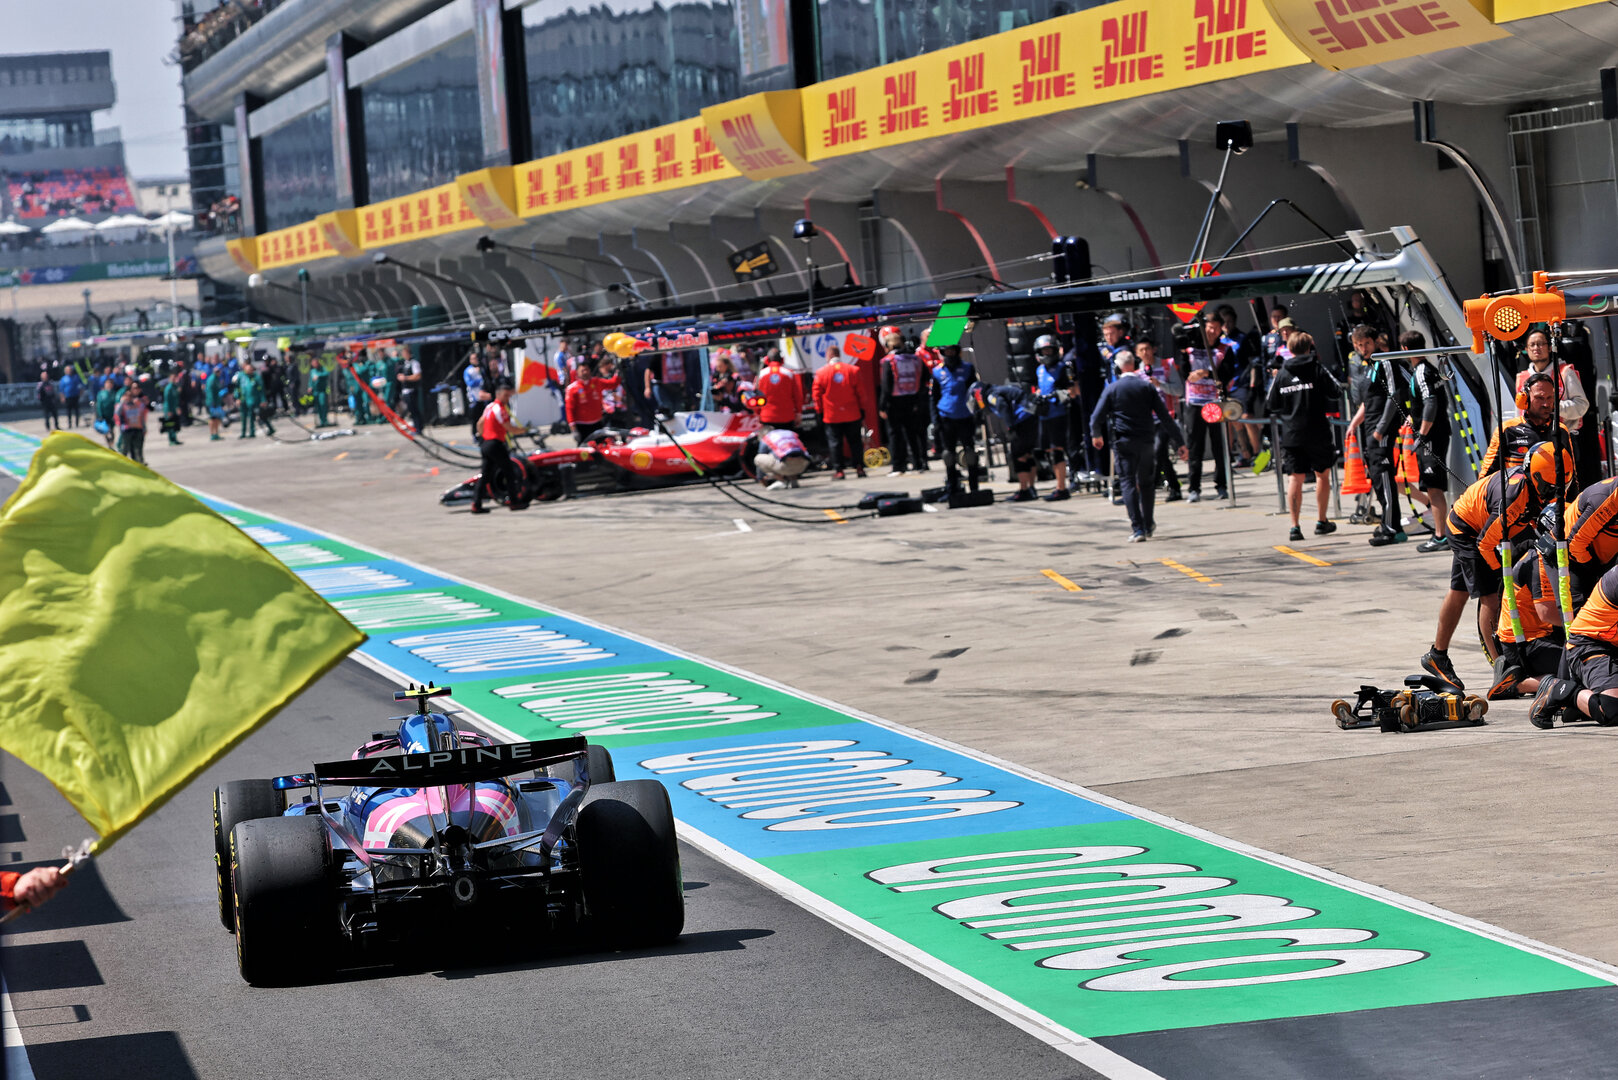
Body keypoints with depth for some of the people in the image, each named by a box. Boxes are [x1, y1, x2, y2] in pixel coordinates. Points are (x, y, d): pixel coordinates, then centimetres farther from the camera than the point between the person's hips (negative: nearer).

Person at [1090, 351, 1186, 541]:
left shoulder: (1112, 389, -2)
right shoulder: (1147, 386, 2)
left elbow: (1097, 417, -3)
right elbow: (1165, 416, 0)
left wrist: (1096, 434, 19)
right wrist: (1180, 442, 3)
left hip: (1124, 442, -2)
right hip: (1147, 441, 2)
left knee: (1128, 483, -4)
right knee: (1146, 483, 18)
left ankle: (1137, 528, -15)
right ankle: (1148, 525, 28)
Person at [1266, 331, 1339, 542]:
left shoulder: (1282, 374, 3)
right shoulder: (1317, 369, -4)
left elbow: (1271, 405, 6)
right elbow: (1336, 393, -6)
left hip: (1291, 434, 2)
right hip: (1317, 432, -2)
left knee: (1295, 479, 2)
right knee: (1323, 474, 15)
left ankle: (1295, 526, -6)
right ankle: (1321, 521, 20)